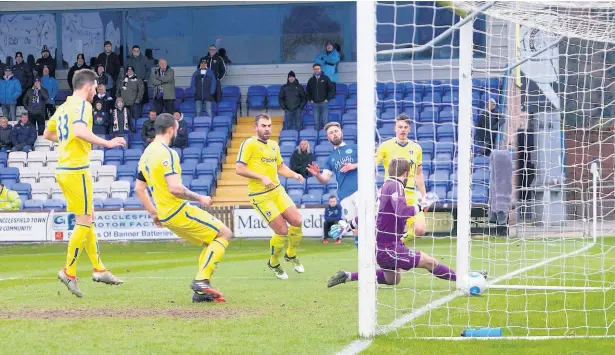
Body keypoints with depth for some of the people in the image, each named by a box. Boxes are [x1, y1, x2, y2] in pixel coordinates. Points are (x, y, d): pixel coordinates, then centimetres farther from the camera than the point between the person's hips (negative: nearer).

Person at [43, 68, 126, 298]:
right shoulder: (82, 104, -11)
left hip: (62, 169, 10)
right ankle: (69, 272, -3)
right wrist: (107, 143, -25)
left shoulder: (63, 107, 16)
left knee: (88, 219, 15)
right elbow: (80, 131, -28)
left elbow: (47, 134, 27)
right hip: (76, 169, -10)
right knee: (84, 222, -5)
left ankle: (99, 269, 18)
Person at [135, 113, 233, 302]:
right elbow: (175, 188, -25)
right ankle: (202, 279, -11)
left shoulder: (146, 154, 12)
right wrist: (199, 198, -12)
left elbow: (138, 189, 17)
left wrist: (154, 213, 22)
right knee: (224, 234, -3)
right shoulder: (167, 153, -17)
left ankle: (201, 290, 11)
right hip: (178, 212, -9)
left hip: (165, 216, 9)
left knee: (211, 241, 18)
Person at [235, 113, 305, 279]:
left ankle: (291, 255, 23)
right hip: (260, 196, -7)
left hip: (277, 190, 7)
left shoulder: (274, 145, 14)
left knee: (297, 221, -5)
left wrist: (294, 174, 6)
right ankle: (273, 264, 17)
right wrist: (262, 177, -22)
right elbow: (239, 169, -15)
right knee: (282, 231, -10)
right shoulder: (249, 144, -9)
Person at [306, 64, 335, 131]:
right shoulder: (311, 80, 11)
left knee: (325, 121, -5)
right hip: (315, 103, 3)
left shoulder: (325, 78, 3)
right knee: (316, 122, 2)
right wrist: (310, 99, 8)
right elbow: (307, 91, 21)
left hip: (324, 102, -3)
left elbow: (332, 89, 1)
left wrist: (327, 99, -5)